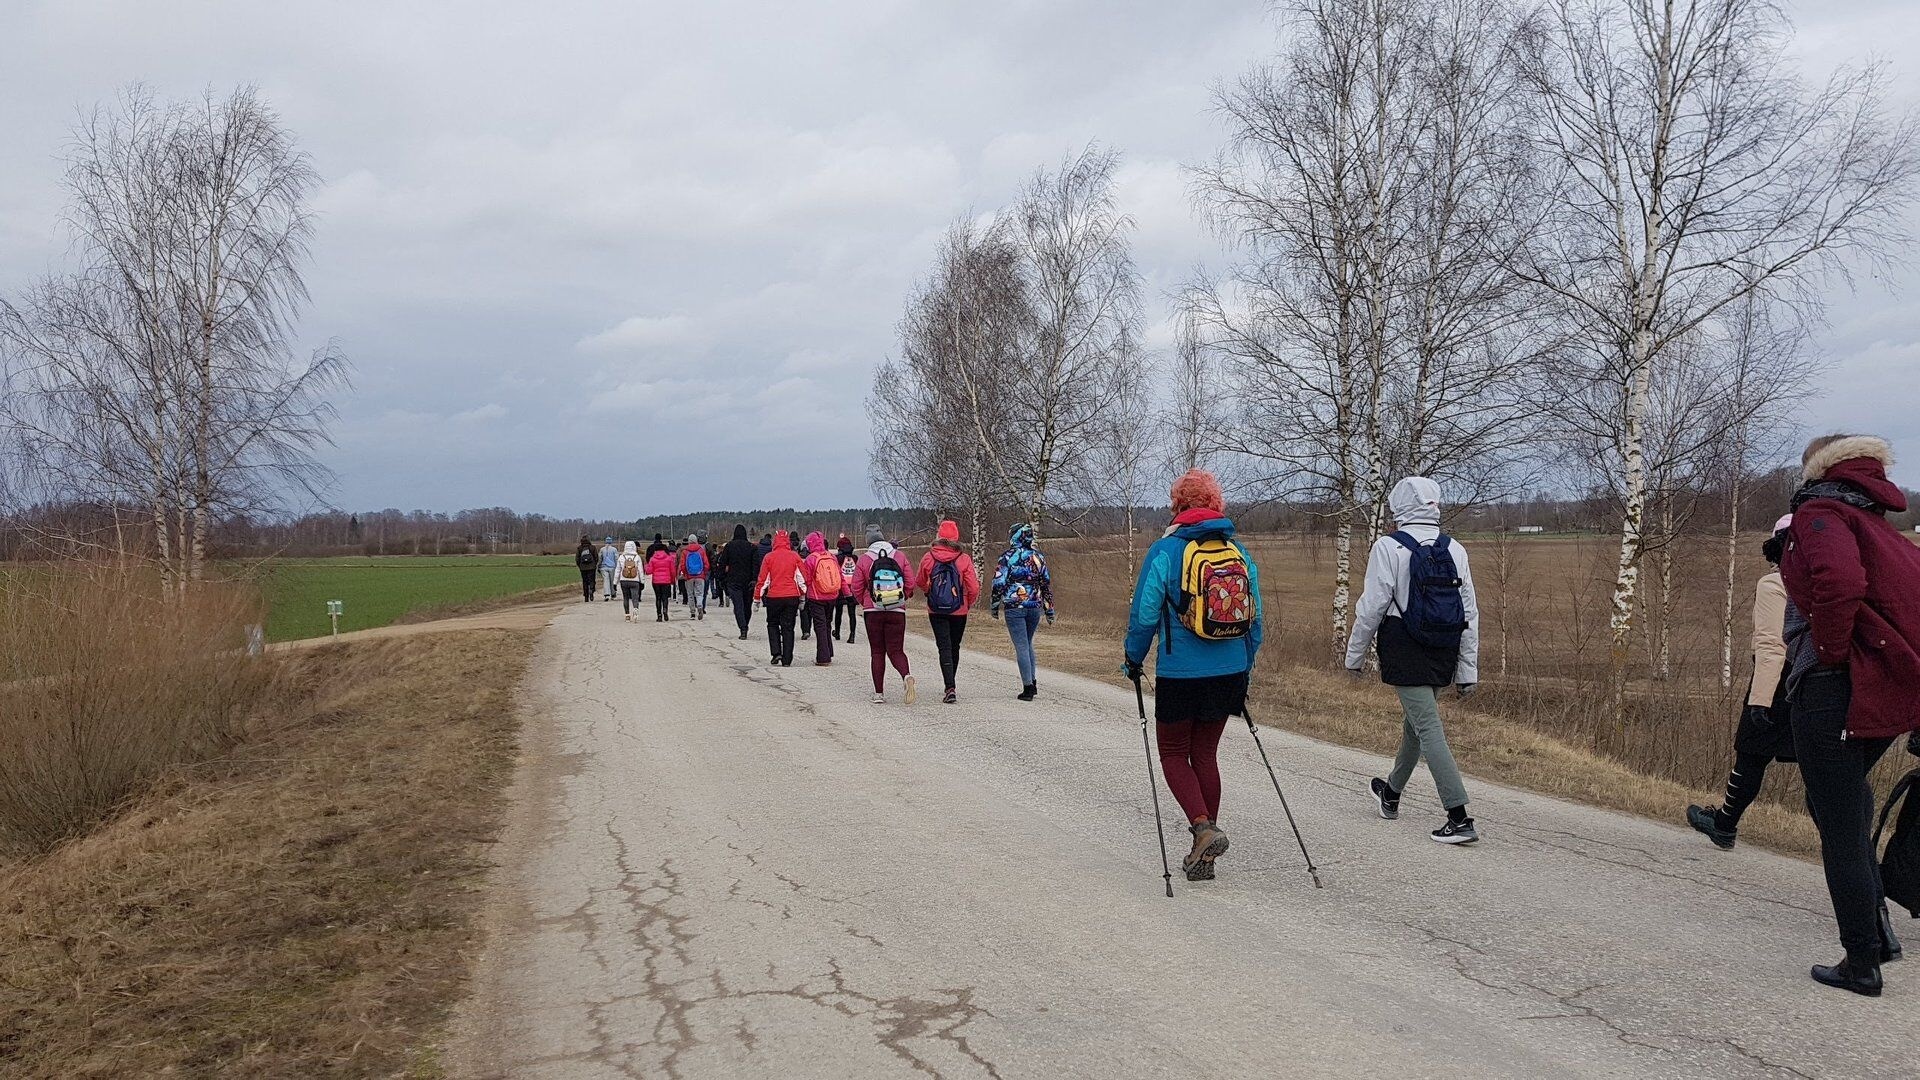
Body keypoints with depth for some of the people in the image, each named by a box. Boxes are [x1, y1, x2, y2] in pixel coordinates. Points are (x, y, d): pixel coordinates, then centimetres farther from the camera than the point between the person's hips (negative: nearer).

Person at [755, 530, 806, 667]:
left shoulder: (769, 557, -3)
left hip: (774, 597, -1)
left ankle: (776, 653, 1)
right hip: (792, 597, 1)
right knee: (788, 627, 7)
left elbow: (762, 579, 0)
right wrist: (802, 598, 14)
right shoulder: (795, 557, 1)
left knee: (773, 624, 17)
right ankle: (787, 660, 5)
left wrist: (757, 598, 7)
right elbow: (802, 578, 5)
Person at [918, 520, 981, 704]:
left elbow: (920, 582, 11)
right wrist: (968, 604, 11)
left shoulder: (928, 558, -5)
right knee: (954, 648, 16)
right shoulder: (964, 559, -8)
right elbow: (974, 587, -8)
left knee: (944, 648, -1)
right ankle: (950, 686, 30)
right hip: (959, 612, 1)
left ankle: (950, 688, -15)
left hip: (936, 612, -1)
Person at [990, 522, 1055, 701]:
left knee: (1021, 646, -3)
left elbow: (999, 583, -9)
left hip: (1014, 608, -5)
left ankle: (1028, 686, -8)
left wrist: (995, 606, 2)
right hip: (1035, 607, 5)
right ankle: (1032, 682, 18)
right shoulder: (1038, 558, 8)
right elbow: (1046, 584, 11)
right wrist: (1049, 610, 17)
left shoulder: (1007, 557, -6)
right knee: (1028, 644, 20)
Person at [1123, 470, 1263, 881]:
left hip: (1180, 675, -5)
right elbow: (1256, 620, 8)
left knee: (1174, 755, 11)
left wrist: (1134, 661, 7)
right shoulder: (1240, 552, 4)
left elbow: (1144, 615, -9)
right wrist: (1244, 671, 19)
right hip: (1230, 674, 5)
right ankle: (1203, 857, 19)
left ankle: (1204, 828, -12)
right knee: (1206, 754, 14)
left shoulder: (1165, 551, -10)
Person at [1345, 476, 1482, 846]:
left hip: (1405, 653, -6)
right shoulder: (1454, 549, 6)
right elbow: (1470, 614, 7)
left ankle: (1459, 817, -14)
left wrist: (1355, 655, 2)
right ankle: (1391, 794, 41)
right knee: (1415, 721, 22)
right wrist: (1468, 672, 12)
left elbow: (1371, 607, -11)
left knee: (1428, 728, -7)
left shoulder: (1388, 547, -10)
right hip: (1444, 656, 6)